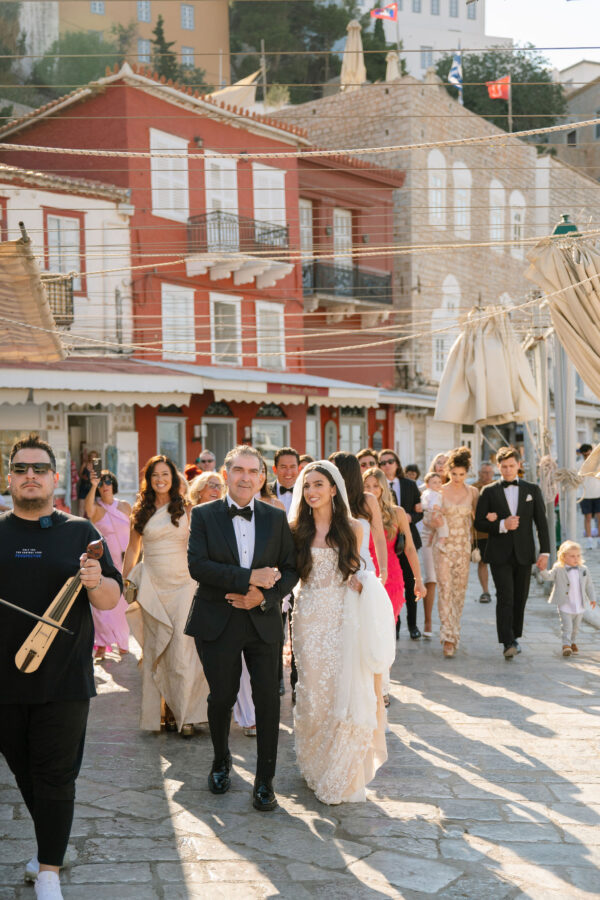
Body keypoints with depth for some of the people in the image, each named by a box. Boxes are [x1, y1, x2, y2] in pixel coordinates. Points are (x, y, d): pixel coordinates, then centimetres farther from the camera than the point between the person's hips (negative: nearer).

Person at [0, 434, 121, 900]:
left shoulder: (80, 532, 3)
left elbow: (113, 600, 1)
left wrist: (95, 583, -20)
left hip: (63, 680, -2)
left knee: (55, 775, 2)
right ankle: (53, 843, 33)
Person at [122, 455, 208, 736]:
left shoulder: (186, 509, 5)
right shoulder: (141, 511, 9)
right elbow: (132, 549, 15)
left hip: (183, 584, -2)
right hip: (152, 585, 2)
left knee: (182, 649, -9)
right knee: (156, 650, 3)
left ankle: (184, 714, -3)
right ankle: (165, 711, 10)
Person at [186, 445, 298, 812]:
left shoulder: (277, 518, 6)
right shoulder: (204, 515, 0)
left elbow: (291, 569, 4)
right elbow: (197, 564, -13)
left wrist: (264, 595, -13)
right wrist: (250, 577, -19)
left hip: (264, 622, 1)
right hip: (218, 623, -1)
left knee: (268, 700, 0)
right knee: (222, 697, 7)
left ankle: (265, 780, 13)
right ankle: (222, 761, 35)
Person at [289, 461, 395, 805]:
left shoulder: (352, 528, 4)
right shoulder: (298, 529, 3)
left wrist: (359, 580, -6)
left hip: (344, 615, 0)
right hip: (311, 617, 0)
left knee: (345, 692, -4)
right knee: (313, 692, 5)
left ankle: (342, 776, 8)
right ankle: (316, 767, 22)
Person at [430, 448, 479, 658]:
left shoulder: (473, 492, 5)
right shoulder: (440, 491, -3)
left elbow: (476, 518, 14)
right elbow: (431, 520, -1)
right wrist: (434, 522, -23)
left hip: (463, 546, 3)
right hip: (444, 546, -3)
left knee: (459, 591, 7)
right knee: (445, 589, -11)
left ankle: (453, 633, 21)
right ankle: (449, 637, -14)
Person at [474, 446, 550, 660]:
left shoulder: (532, 490, 8)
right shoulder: (489, 492, 3)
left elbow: (541, 522, 7)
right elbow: (479, 523, 0)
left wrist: (545, 552, -1)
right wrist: (502, 525, -16)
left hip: (523, 553, 3)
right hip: (500, 554, -2)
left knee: (520, 598, 8)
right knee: (505, 597, -13)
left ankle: (514, 637, 23)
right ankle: (508, 643, -18)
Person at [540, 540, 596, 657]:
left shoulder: (584, 569, 2)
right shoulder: (558, 569, -8)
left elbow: (589, 585, 10)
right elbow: (548, 576, -17)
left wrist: (592, 598, 8)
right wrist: (542, 570, -36)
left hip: (579, 606, 4)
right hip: (565, 606, -4)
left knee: (575, 627, 18)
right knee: (566, 626, -12)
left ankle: (572, 642, 38)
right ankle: (566, 645, -9)